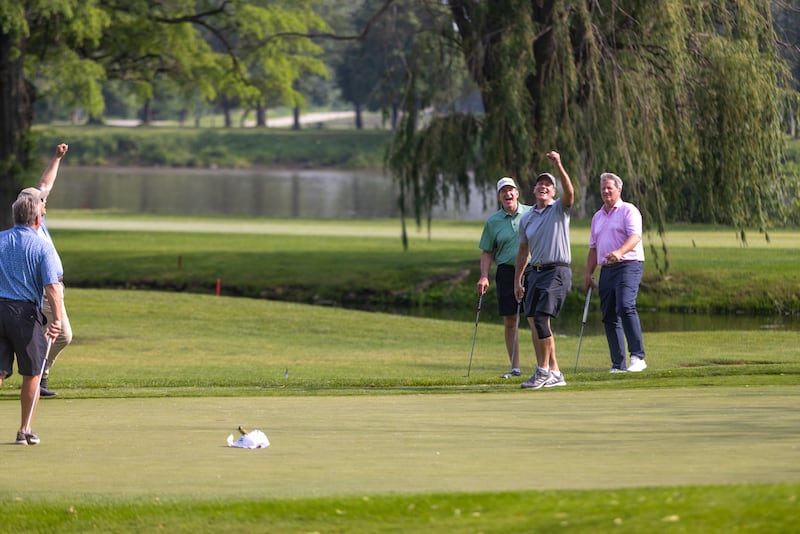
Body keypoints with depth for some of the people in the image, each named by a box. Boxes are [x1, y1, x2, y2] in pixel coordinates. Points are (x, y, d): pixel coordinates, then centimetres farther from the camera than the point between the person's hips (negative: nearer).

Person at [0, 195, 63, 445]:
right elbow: (52, 287, -15)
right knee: (31, 374, 12)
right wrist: (57, 319, -15)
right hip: (26, 312, -3)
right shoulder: (43, 246, -5)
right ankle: (24, 430, 15)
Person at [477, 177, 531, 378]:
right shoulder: (493, 221, 6)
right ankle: (515, 367, 9)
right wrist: (484, 276, -3)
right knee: (509, 321, 3)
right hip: (507, 272, 2)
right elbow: (487, 252, 10)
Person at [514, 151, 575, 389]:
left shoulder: (560, 209, 0)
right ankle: (554, 372, 8)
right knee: (534, 323, 2)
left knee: (541, 319, -17)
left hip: (557, 271, -6)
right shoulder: (526, 218, 15)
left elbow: (569, 193, -23)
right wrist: (517, 280, 17)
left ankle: (543, 371, -9)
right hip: (535, 271, 6)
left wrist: (559, 166, -33)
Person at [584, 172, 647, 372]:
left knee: (625, 306, -25)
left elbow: (635, 236, -16)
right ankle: (618, 364, 4)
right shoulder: (598, 217, 21)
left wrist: (619, 252, -33)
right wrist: (588, 273, 16)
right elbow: (593, 247, 25)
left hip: (628, 265, -7)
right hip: (606, 269, 7)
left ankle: (638, 357, -27)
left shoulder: (628, 211, -1)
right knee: (609, 316, 2)